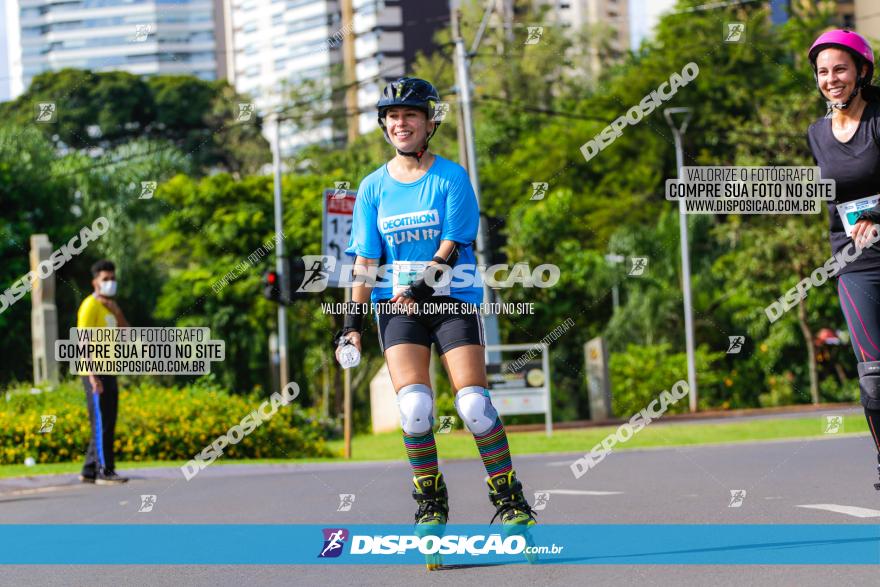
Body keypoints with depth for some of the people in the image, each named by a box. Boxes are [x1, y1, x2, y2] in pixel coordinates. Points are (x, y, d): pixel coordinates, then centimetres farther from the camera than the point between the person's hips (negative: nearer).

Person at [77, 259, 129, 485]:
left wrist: (116, 311, 0)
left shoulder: (108, 307, 19)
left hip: (108, 373, 9)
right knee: (101, 423, -10)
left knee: (107, 424, 10)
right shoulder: (90, 306, -9)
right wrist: (93, 376, -23)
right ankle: (104, 472, -10)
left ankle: (90, 471, 14)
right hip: (95, 372, -9)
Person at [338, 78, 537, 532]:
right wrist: (352, 323, -2)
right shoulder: (373, 187, 7)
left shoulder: (452, 178, 0)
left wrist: (419, 289, -21)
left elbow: (450, 248, -7)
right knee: (414, 406, -15)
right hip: (396, 304, 2)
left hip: (452, 299, -2)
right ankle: (431, 504, 3)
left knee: (473, 404, -12)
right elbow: (365, 259, 6)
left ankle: (509, 501, 3)